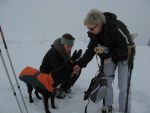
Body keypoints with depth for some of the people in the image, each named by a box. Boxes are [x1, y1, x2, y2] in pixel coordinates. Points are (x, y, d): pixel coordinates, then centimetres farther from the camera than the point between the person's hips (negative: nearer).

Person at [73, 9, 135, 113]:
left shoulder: (118, 27, -35)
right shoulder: (94, 33, -17)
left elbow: (127, 47, -27)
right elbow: (91, 49, -9)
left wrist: (107, 52, -30)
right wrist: (80, 64, -18)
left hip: (124, 57, -5)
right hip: (109, 57, 5)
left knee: (123, 86, -7)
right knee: (106, 81, 3)